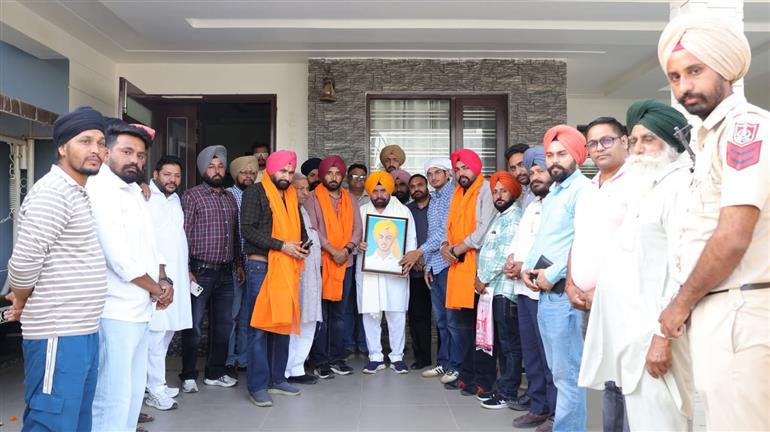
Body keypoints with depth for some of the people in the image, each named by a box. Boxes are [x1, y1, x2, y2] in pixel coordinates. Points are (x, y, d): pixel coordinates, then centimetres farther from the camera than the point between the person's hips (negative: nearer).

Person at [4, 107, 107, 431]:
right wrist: (22, 304, -2)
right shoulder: (52, 193, -14)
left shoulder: (79, 193, 17)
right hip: (58, 337, -9)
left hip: (84, 333, 9)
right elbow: (24, 262, -19)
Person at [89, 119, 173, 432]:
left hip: (139, 309, 9)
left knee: (134, 391, 17)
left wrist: (163, 280, -1)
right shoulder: (98, 190, -14)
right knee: (112, 397, -4)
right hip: (116, 311, -9)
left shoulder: (135, 191, 14)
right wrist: (156, 289, -7)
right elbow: (119, 257, -20)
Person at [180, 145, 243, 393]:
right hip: (200, 271, -6)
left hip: (225, 272, 6)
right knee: (194, 326, 2)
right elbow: (184, 234, -8)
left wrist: (238, 264, 16)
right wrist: (186, 270, -13)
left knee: (223, 324, 11)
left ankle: (215, 373, 24)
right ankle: (188, 376, 14)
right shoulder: (192, 196, -4)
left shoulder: (230, 198, 14)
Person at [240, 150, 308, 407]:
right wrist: (282, 246, -16)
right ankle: (257, 386, 3)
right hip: (261, 267, -7)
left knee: (284, 323, 9)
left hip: (287, 268, 7)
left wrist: (302, 246, 2)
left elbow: (300, 228, 25)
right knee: (260, 326, -4)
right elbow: (247, 229, -13)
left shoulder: (292, 196, 17)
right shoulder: (256, 193, -3)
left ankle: (277, 379, 20)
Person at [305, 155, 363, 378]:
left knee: (339, 314, 9)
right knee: (321, 313, 0)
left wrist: (347, 249, -11)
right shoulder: (313, 198, 0)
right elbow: (313, 229, -10)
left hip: (345, 263, 4)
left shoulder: (350, 200, 13)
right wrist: (333, 251, -17)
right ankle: (320, 360, 7)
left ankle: (336, 357, 18)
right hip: (320, 262, -4)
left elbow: (357, 228, 6)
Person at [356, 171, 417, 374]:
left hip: (396, 271, -1)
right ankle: (375, 356, 14)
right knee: (370, 314, 2)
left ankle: (397, 356, 12)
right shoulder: (361, 211, 13)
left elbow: (411, 239, 6)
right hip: (368, 269, 1)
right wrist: (357, 245, -8)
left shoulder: (403, 211, 9)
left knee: (397, 314, 0)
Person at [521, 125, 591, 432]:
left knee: (567, 371, -3)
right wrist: (528, 266, 9)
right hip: (544, 290, 10)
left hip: (562, 291, -9)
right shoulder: (553, 194, 20)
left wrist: (552, 274, -16)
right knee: (558, 369, 18)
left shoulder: (582, 189, -10)